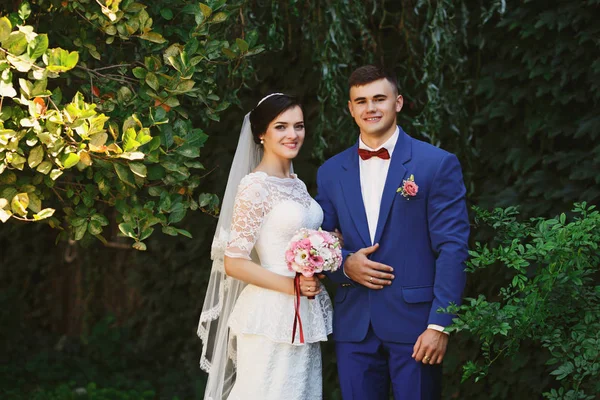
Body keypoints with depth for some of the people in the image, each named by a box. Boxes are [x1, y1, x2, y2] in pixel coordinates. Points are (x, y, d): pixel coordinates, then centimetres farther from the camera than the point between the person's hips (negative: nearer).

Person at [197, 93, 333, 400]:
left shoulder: (296, 184, 12)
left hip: (306, 315, 8)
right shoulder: (255, 186, -11)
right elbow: (233, 263, -15)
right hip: (272, 316, -8)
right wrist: (290, 285, -20)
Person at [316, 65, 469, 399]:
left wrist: (439, 325, -13)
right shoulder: (331, 172, 10)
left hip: (414, 322, -3)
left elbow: (452, 249, -6)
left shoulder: (438, 164, -2)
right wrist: (345, 264, -8)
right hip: (353, 325, 3)